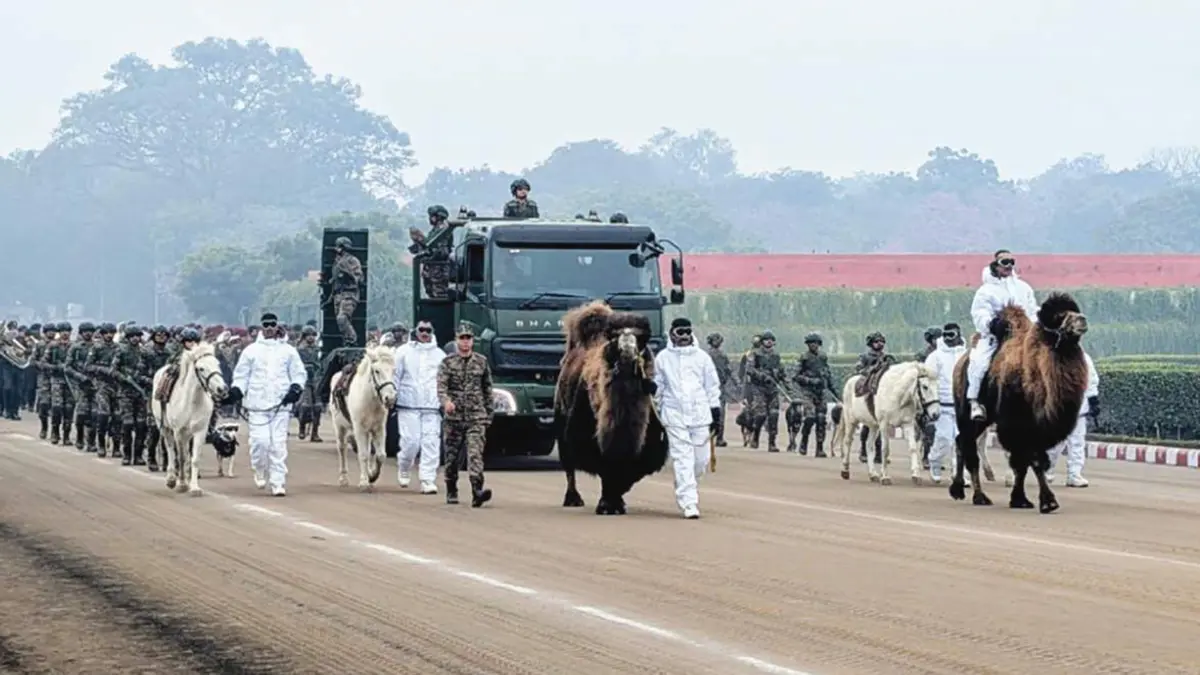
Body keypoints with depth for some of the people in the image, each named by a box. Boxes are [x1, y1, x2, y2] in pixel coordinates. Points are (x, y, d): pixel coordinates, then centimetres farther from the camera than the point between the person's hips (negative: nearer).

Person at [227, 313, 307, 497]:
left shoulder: (288, 351, 10)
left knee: (278, 444, -3)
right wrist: (236, 391, -7)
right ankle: (260, 472, 16)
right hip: (257, 405, 0)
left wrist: (296, 388, -6)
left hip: (281, 405, 0)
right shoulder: (251, 351, 8)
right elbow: (241, 375, 10)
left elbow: (299, 374, 12)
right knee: (260, 440, -10)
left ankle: (278, 483, 0)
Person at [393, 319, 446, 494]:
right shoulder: (404, 352, 8)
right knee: (411, 442, -6)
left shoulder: (440, 355, 11)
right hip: (408, 405, -1)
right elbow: (395, 375, 8)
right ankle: (403, 469, 22)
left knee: (431, 443, -7)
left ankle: (428, 480, -6)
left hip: (432, 407, 1)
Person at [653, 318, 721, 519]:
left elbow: (712, 386, 12)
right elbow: (657, 387, 12)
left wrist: (715, 412, 8)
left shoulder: (702, 357, 8)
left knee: (701, 457, 2)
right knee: (682, 458, -8)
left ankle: (684, 486, 31)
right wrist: (655, 415, 10)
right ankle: (689, 502, -10)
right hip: (674, 415, -2)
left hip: (700, 414, 2)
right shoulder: (663, 358, 6)